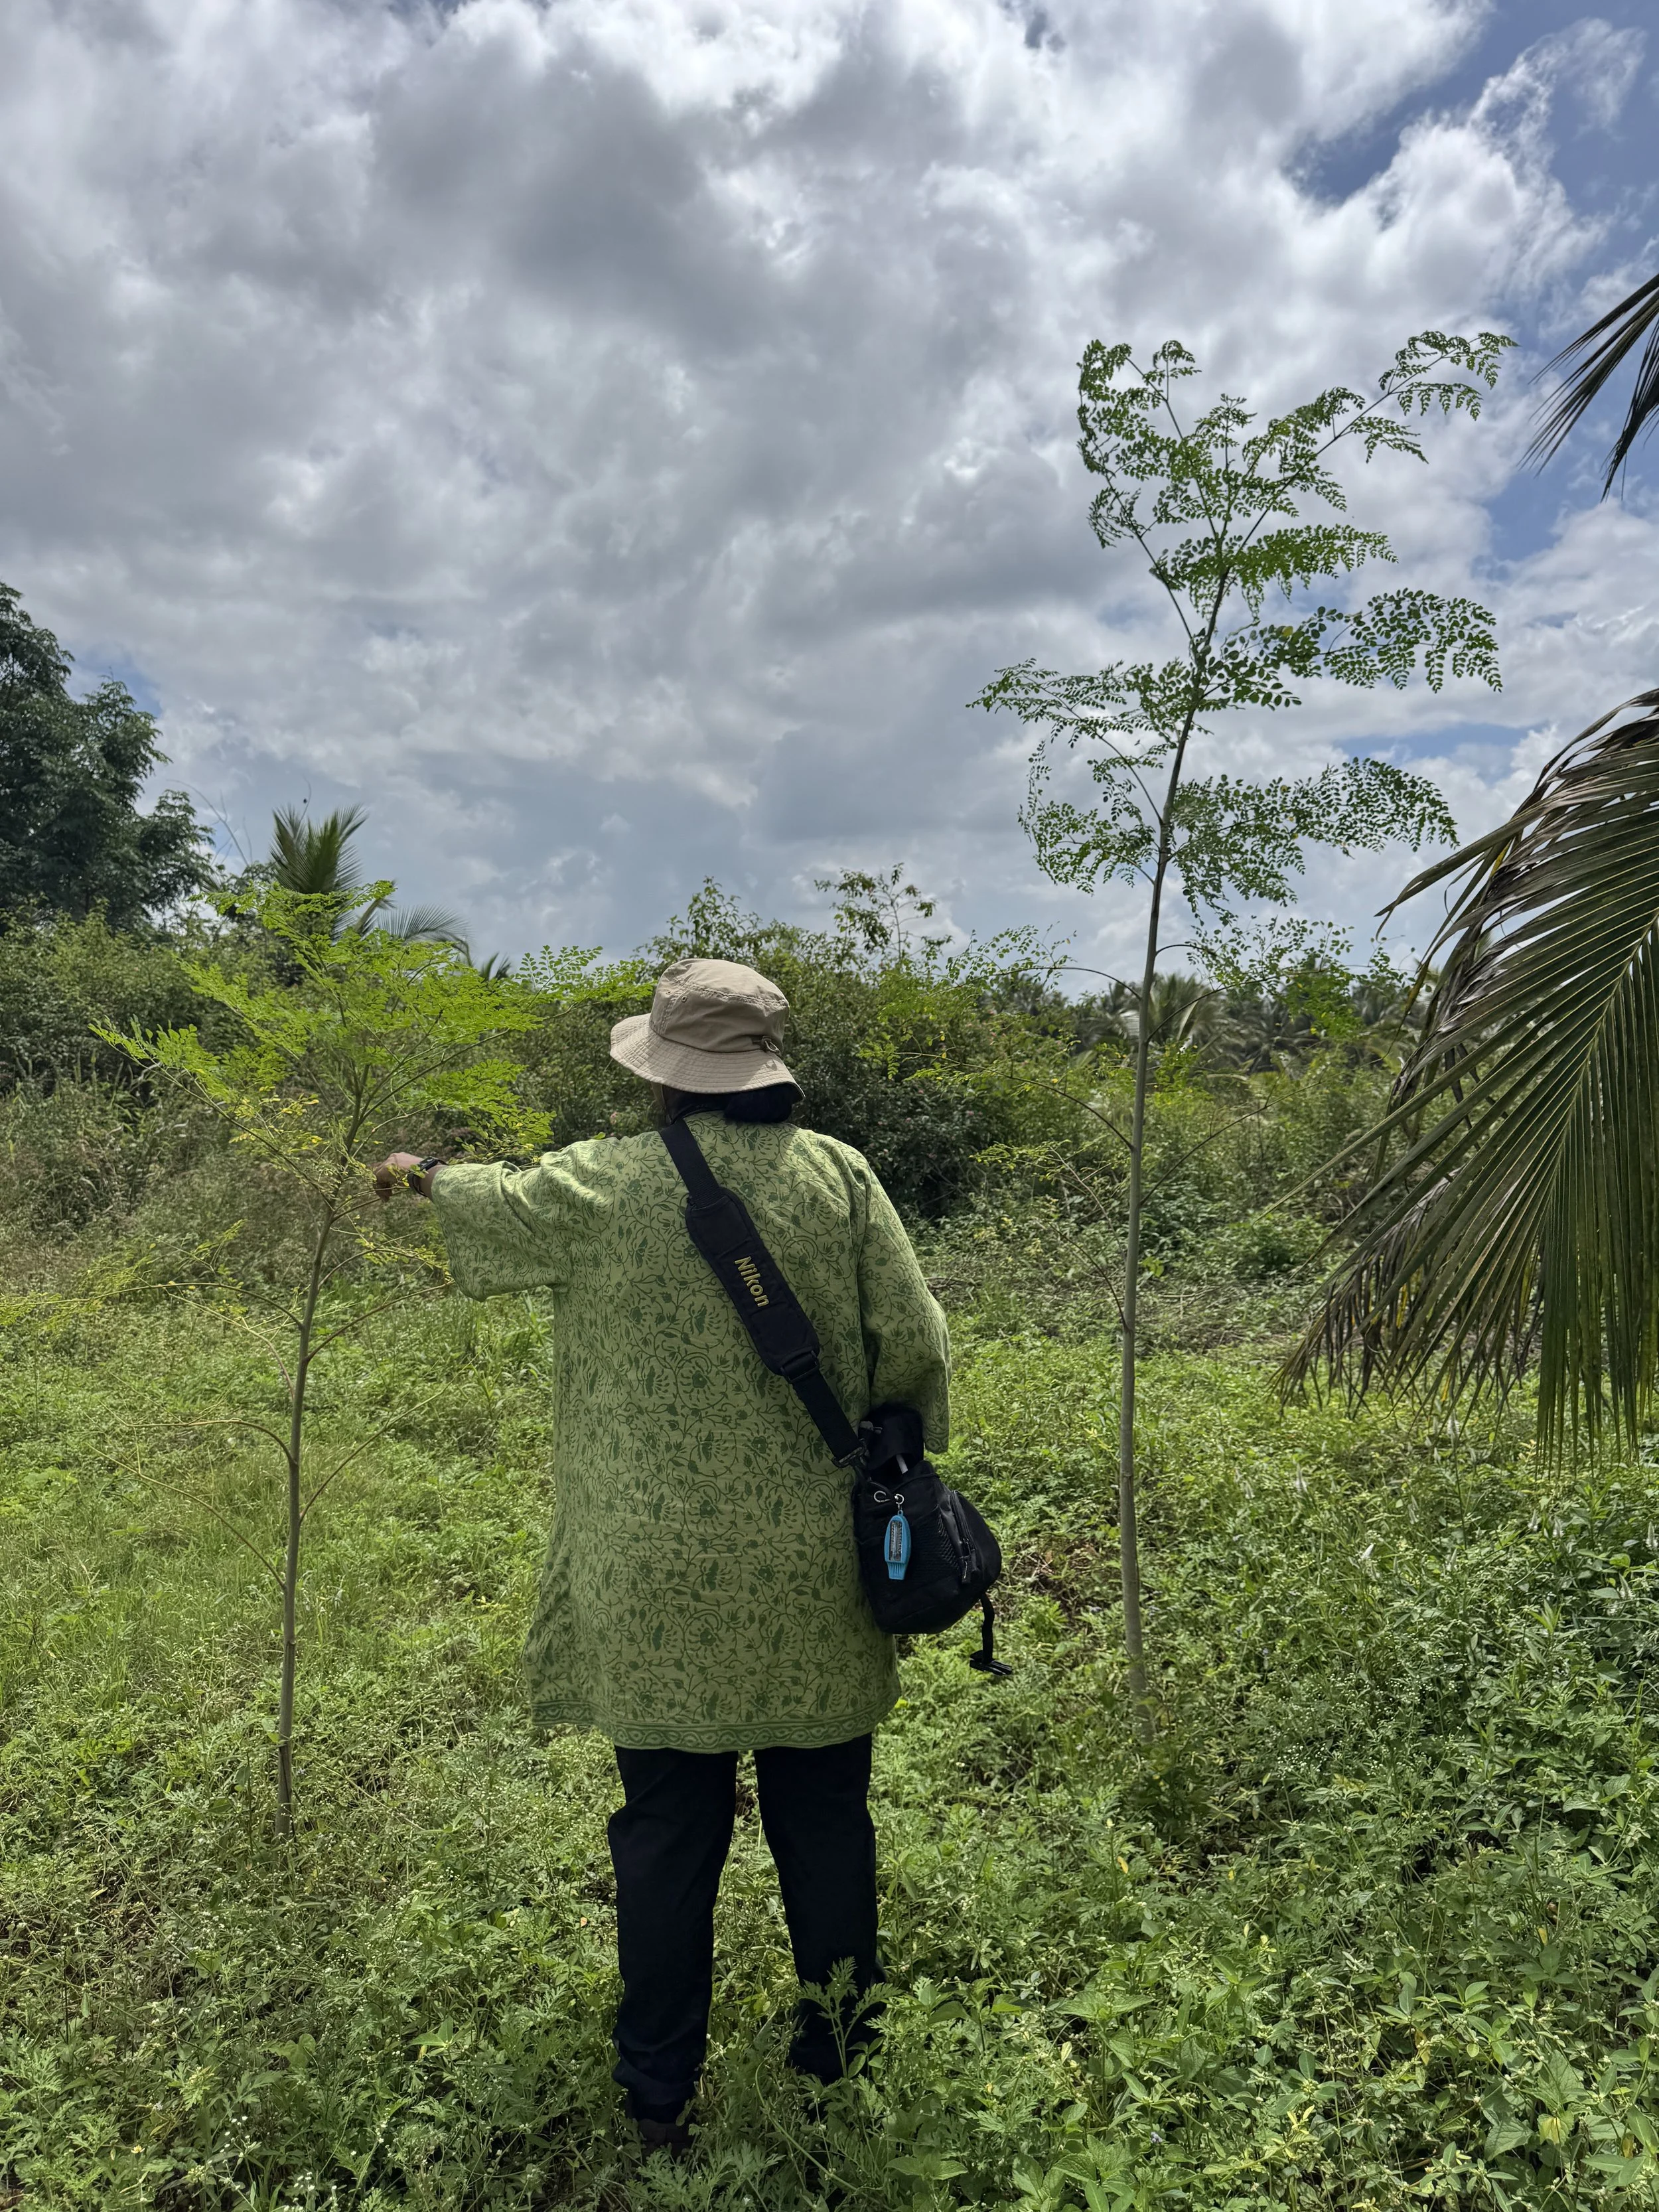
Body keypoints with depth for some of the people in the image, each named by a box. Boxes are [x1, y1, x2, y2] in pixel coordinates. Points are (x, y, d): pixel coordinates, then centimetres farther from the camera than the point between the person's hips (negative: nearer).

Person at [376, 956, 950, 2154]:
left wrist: (424, 1175, 31)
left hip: (661, 1578, -1)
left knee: (668, 1827, 14)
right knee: (825, 1817, 17)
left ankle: (660, 2091, 30)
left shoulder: (603, 1185, -10)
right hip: (812, 1573, 1)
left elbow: (491, 1206, 9)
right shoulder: (838, 1175, -8)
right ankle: (844, 2053, 34)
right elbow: (916, 1346, -6)